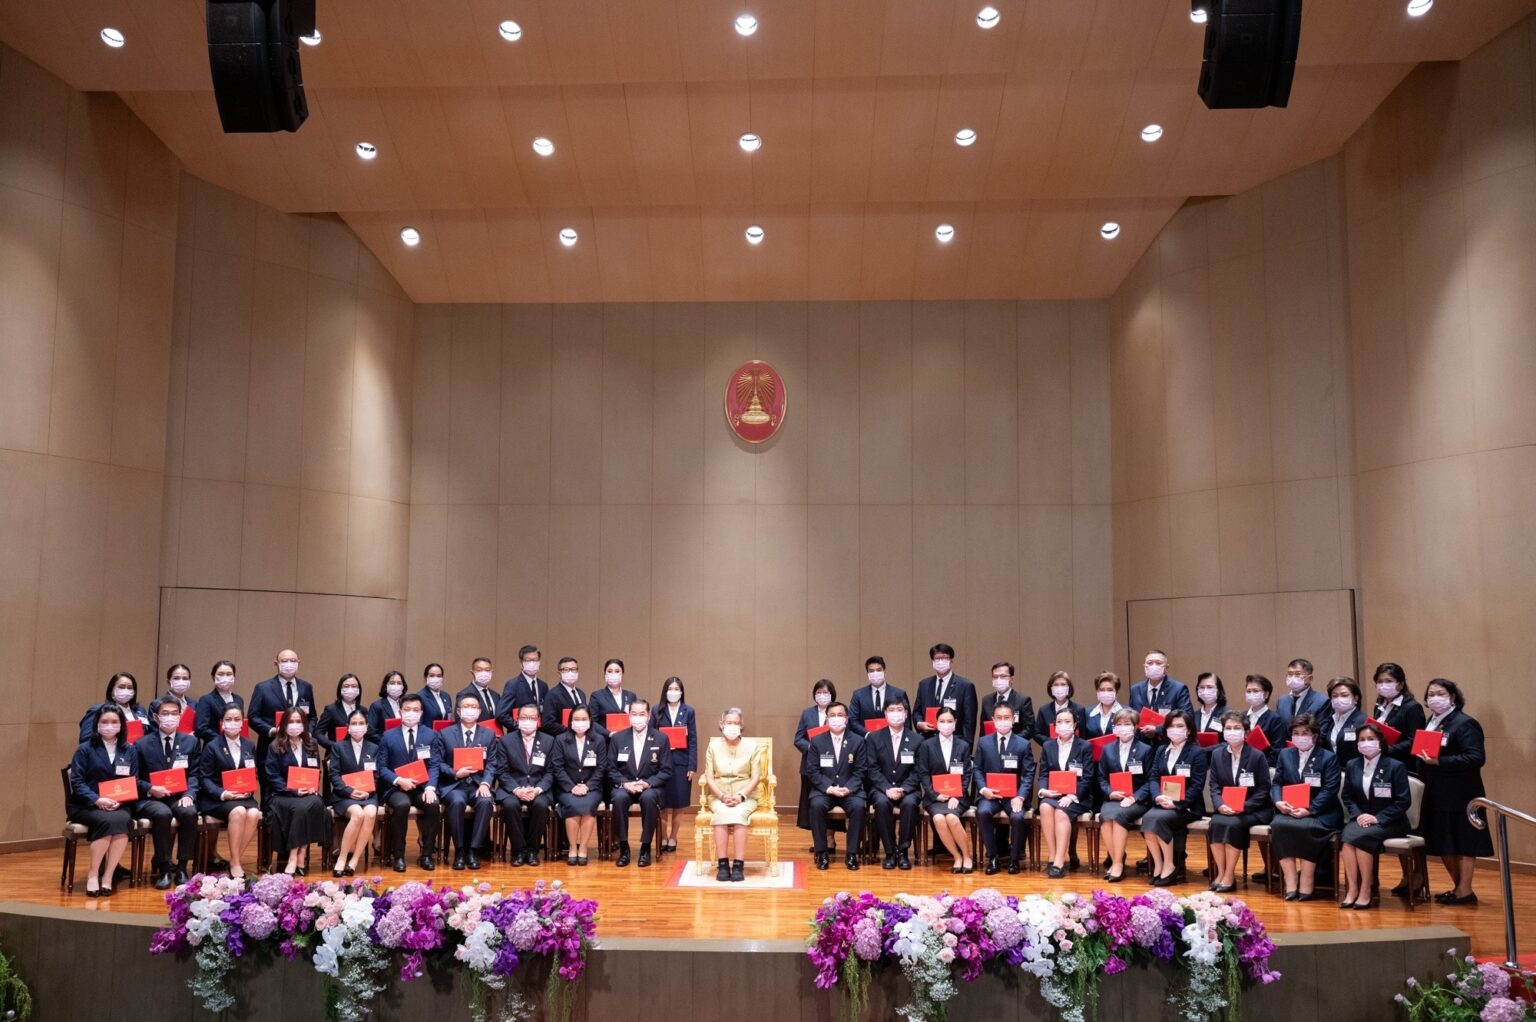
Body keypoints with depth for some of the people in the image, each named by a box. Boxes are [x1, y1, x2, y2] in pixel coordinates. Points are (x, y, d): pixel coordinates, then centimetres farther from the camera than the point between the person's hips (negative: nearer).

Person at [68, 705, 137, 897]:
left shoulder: (129, 751, 12)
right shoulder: (85, 749, 4)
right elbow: (77, 782, -5)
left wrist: (119, 801, -13)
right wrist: (97, 800, -20)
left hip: (118, 806, 2)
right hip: (86, 806, -2)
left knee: (123, 821, -34)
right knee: (108, 821, -35)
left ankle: (107, 877, -26)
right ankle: (93, 874, -19)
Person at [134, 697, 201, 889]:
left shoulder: (191, 742, 11)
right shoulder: (141, 744, 7)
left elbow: (194, 775, 6)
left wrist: (189, 795, -14)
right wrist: (150, 789, -14)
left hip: (179, 798, 1)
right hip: (150, 799, -1)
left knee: (189, 812, -32)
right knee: (163, 814, -35)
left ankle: (181, 867, -19)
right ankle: (164, 868, -20)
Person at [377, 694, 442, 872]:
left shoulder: (430, 734, 8)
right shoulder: (388, 736, 6)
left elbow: (433, 765, 1)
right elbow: (382, 767, 1)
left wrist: (430, 787, -17)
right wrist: (399, 780, -18)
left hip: (422, 787, 1)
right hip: (396, 787, -1)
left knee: (434, 805, -30)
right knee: (402, 805, -34)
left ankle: (426, 855, -13)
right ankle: (398, 855, -18)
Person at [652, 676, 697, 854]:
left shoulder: (689, 711, 3)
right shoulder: (657, 711, 3)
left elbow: (693, 740, 1)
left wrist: (693, 766, -4)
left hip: (681, 762, 0)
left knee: (678, 805, 6)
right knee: (662, 804, 2)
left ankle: (673, 839, 19)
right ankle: (663, 839, 16)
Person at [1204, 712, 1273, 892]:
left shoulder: (1257, 756, -4)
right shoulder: (1217, 754, 7)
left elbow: (1263, 790, -5)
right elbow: (1214, 786, 4)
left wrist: (1243, 806, -18)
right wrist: (1220, 804, -16)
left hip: (1253, 809, -3)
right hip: (1225, 809, 3)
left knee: (1232, 824, -31)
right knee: (1216, 823, -28)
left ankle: (1229, 876, -20)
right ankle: (1220, 872, -15)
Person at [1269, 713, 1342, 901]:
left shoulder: (1329, 758, 3)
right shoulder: (1285, 754, 15)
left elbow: (1329, 790, -8)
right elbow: (1276, 783, 11)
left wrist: (1308, 810, -21)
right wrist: (1278, 802, -12)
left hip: (1320, 813, -3)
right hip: (1289, 811, 3)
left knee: (1307, 828, -35)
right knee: (1278, 825, -30)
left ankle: (1306, 883, -22)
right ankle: (1290, 881, -25)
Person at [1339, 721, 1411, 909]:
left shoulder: (1395, 767, -4)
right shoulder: (1352, 765, 9)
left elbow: (1403, 801, -7)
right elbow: (1347, 796, 13)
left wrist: (1377, 818, -16)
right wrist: (1358, 815, -8)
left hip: (1388, 822, -4)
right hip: (1360, 819, 4)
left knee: (1359, 836, -33)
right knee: (1346, 836, -31)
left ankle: (1366, 892, -23)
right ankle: (1351, 889, -28)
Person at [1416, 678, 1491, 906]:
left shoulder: (1465, 724, -11)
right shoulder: (1430, 723, 13)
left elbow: (1476, 758, -21)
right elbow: (1421, 751, 20)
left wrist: (1440, 762, -26)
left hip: (1460, 796, -8)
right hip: (1436, 795, 8)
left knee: (1463, 843, 1)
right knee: (1442, 843, 13)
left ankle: (1465, 890, 11)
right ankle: (1458, 886, 26)